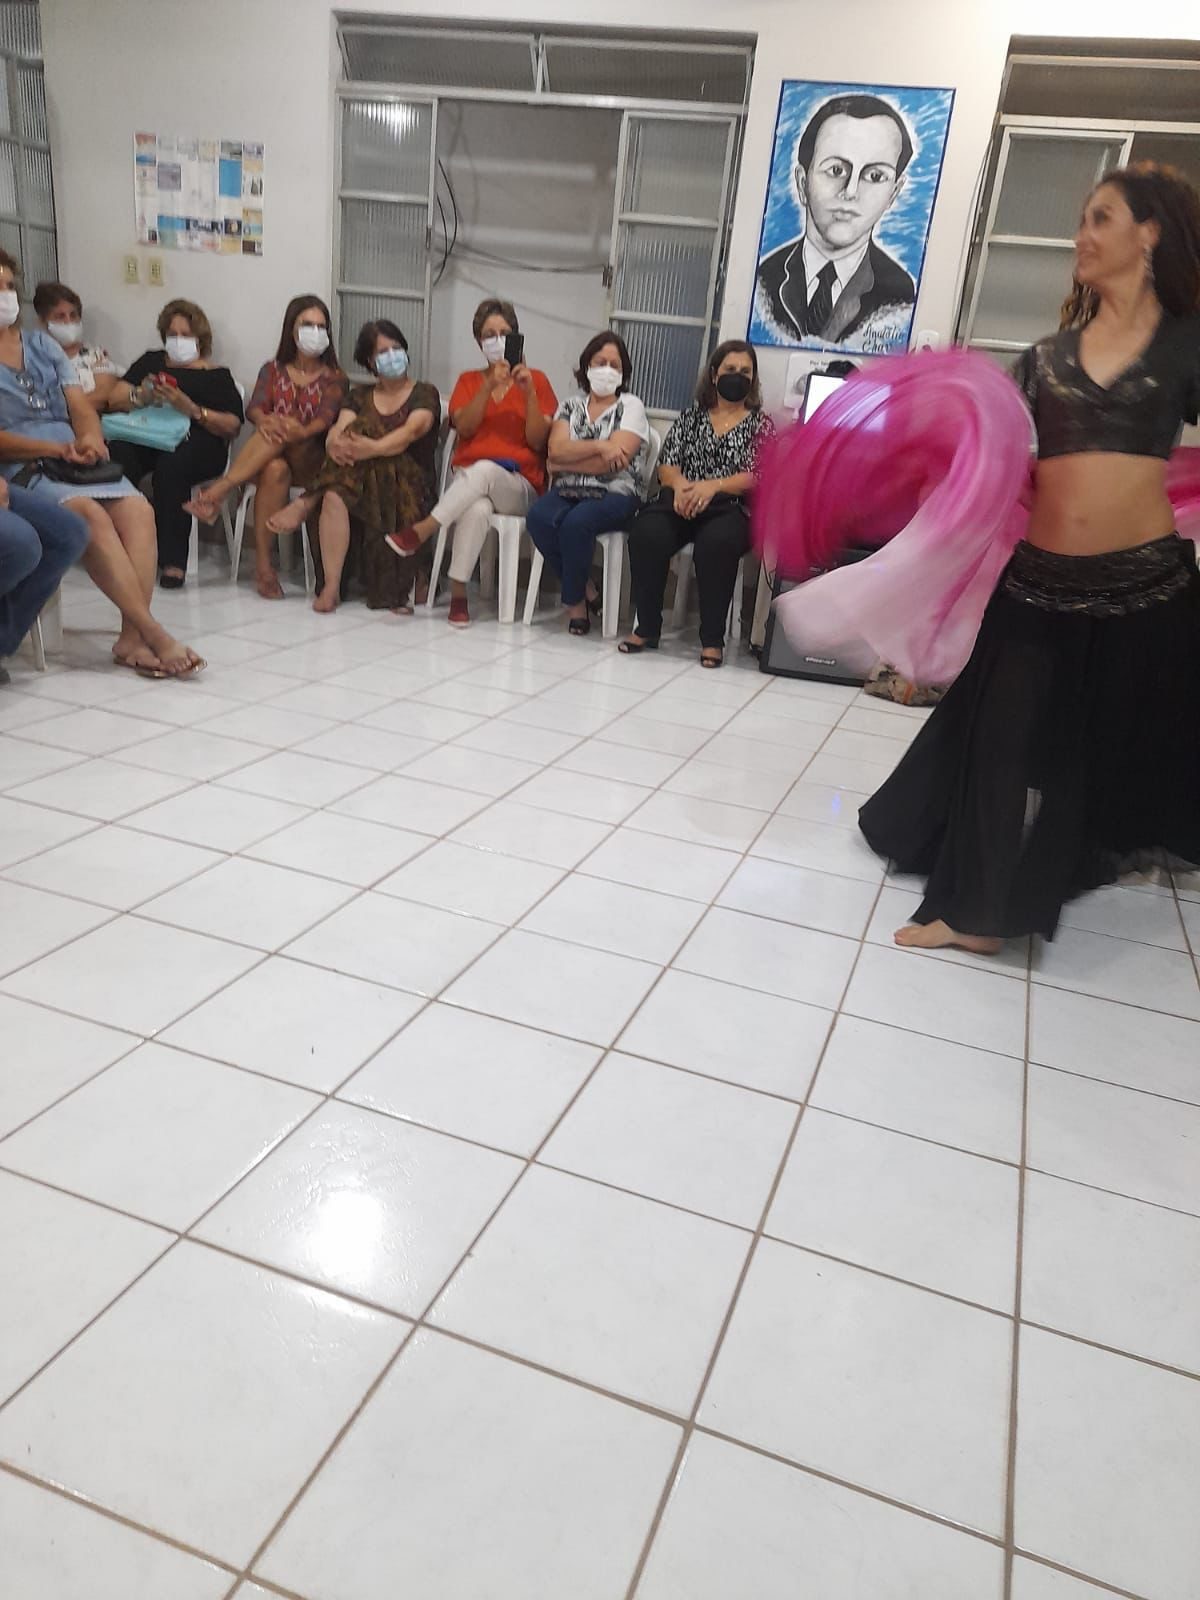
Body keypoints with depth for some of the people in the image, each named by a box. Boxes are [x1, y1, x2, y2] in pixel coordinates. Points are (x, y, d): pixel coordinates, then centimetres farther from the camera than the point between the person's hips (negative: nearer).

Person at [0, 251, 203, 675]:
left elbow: (81, 405, 13)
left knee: (137, 509, -25)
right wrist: (57, 449, -16)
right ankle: (153, 632, -36)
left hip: (74, 461, 5)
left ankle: (132, 637, -32)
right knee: (90, 515, -33)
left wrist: (90, 437, -10)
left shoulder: (43, 345, 22)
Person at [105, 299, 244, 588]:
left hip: (196, 442, -3)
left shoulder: (216, 375, 19)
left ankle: (173, 560, -35)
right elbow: (114, 399, 20)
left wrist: (191, 409, -11)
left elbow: (232, 426, 4)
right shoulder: (151, 361, 30)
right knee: (118, 457, -32)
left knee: (171, 465, -38)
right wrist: (142, 396, -2)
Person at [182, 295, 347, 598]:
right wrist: (264, 421, -29)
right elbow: (254, 408, -1)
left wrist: (302, 431, -32)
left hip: (311, 462, -1)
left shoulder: (334, 377, 13)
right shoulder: (273, 370, 18)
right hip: (270, 458, 1)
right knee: (275, 470, -38)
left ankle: (218, 490, -38)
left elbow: (326, 417, -8)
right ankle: (263, 565, -38)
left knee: (284, 434, -35)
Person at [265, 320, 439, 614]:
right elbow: (338, 430, 2)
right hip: (361, 477, 3)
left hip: (409, 484, -3)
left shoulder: (425, 394, 9)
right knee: (335, 497, -33)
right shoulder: (361, 395, 21)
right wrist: (335, 443, -24)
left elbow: (411, 431, -11)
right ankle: (331, 586, -33)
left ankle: (305, 505, -20)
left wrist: (373, 448, -31)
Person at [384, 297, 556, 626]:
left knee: (483, 469, -38)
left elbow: (537, 441, 0)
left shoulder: (536, 379, 11)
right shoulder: (468, 380, 17)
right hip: (468, 480, 1)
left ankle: (422, 530, -35)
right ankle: (458, 592, -33)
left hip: (519, 486, -1)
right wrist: (489, 385, -12)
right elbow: (464, 428, -2)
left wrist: (529, 392, -11)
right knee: (478, 509, -38)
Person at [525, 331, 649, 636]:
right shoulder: (570, 405, 15)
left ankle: (575, 600, -9)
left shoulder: (631, 406, 4)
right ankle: (586, 589, -9)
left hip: (614, 494, -4)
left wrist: (563, 464, -4)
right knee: (537, 517, -28)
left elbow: (615, 460, -10)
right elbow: (556, 450, -2)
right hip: (567, 492, 4)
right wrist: (598, 446, -16)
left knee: (576, 522, -35)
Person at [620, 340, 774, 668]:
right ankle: (646, 627, -18)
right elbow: (666, 463, 10)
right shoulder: (691, 416, 20)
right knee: (647, 532, -30)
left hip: (730, 509, -2)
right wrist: (680, 484, -14)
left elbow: (757, 476, -2)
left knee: (717, 541, -38)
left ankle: (712, 638, -28)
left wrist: (712, 486, -18)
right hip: (682, 502, 2)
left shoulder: (760, 423, 12)